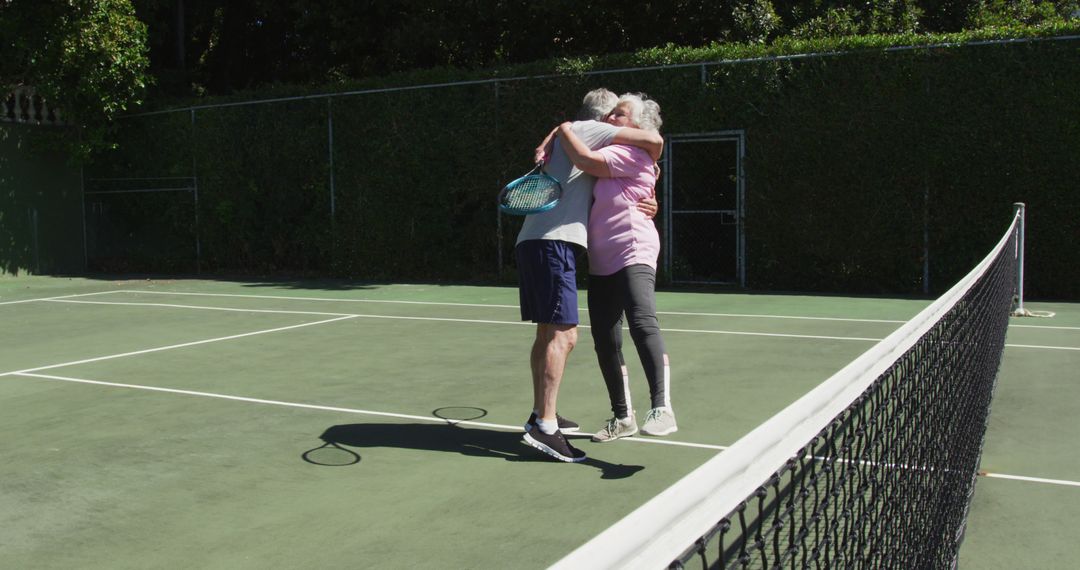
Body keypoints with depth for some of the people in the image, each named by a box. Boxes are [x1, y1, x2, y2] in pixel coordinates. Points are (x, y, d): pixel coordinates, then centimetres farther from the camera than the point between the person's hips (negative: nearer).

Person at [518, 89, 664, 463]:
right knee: (563, 335, -13)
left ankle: (541, 414, 25)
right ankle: (545, 427, -17)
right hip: (554, 240, -10)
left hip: (531, 242, 10)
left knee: (548, 333, 16)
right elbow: (654, 140, -6)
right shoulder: (590, 129, 1)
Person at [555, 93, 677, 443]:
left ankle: (662, 410, -32)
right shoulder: (610, 153, 18)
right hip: (601, 264, 9)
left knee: (643, 323, -28)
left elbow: (585, 159, -22)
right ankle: (622, 417, 22)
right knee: (605, 342, 9)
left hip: (633, 255, -9)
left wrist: (564, 129, -5)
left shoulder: (634, 154, -7)